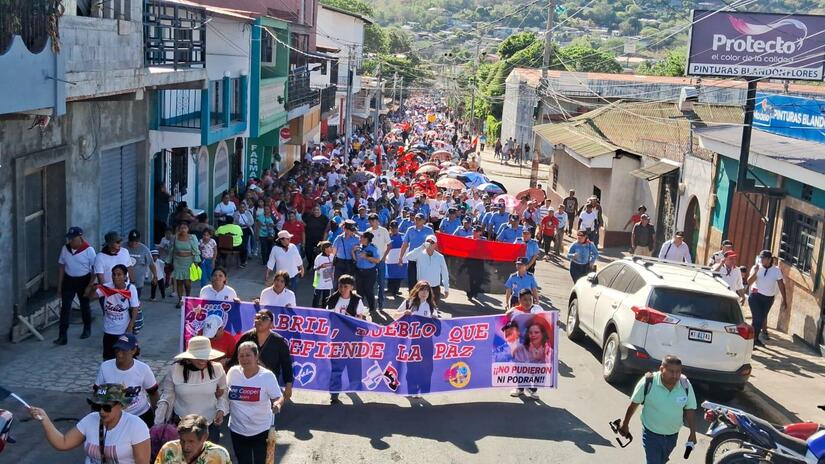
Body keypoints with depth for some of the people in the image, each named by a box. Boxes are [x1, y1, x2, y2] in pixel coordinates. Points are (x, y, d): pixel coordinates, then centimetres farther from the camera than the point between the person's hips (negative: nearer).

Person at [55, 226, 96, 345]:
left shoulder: (88, 250, -15)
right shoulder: (65, 248, -4)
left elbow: (95, 269, -11)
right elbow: (61, 266, 4)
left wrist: (90, 286, -15)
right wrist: (59, 286, 4)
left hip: (83, 280, -3)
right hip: (68, 280, 3)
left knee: (85, 306, 14)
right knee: (65, 307, -5)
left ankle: (87, 329, 36)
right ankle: (62, 336, -5)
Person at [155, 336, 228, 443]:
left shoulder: (216, 369, -11)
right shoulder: (175, 370, -13)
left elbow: (222, 394, 6)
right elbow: (166, 397, -2)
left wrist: (221, 410, -10)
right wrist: (158, 425, -3)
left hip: (210, 424, 1)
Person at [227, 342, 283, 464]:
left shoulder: (267, 375, -15)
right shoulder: (233, 372, -6)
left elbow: (278, 397, -10)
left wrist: (277, 404, -32)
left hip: (261, 430, -2)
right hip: (237, 429, 3)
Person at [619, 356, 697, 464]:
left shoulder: (685, 385, -15)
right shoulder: (648, 382, -23)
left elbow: (690, 409, -2)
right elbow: (634, 404, -10)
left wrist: (692, 433, -5)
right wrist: (625, 424, 0)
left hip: (672, 436, 4)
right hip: (651, 435, -3)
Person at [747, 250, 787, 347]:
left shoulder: (776, 270, -3)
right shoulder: (756, 267, -7)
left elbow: (781, 285, -2)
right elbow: (749, 282, -14)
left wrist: (784, 300, -5)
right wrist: (755, 272, -28)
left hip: (769, 298, 3)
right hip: (756, 296, -3)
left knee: (762, 319, 13)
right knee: (757, 318, -10)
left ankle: (756, 338, 28)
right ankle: (753, 340, -1)